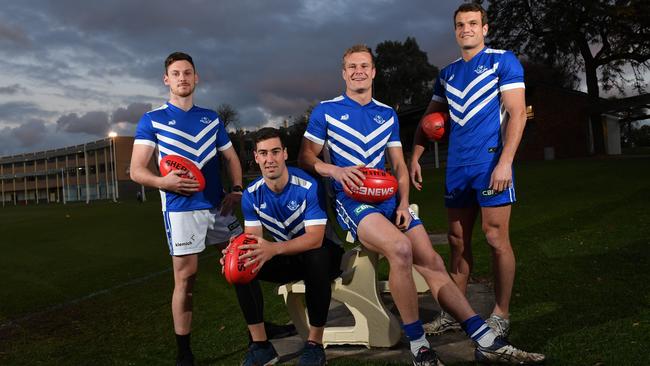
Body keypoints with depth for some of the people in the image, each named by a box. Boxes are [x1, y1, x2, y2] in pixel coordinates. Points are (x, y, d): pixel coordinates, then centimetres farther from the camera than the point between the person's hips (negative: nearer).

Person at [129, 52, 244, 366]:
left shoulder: (211, 118, 14)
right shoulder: (151, 120, 2)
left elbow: (231, 157, 18)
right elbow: (136, 170, -3)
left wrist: (237, 189, -1)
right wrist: (163, 182, -25)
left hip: (218, 206, 4)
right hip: (181, 209, -4)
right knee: (185, 278, -3)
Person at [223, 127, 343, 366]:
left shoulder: (308, 186, -23)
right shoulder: (252, 195, -8)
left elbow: (315, 238, -31)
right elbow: (253, 238, -11)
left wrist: (274, 249, -47)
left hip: (318, 255, -4)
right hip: (287, 258, 5)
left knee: (317, 256, -39)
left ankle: (315, 344, -22)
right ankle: (260, 345, -12)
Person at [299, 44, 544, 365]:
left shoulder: (388, 115, 17)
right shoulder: (326, 111, 5)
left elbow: (399, 166, 16)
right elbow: (305, 159, 4)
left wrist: (403, 203, 0)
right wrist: (335, 170, -15)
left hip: (390, 199, 5)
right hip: (352, 201, -5)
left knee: (432, 262, -8)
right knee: (400, 248, -32)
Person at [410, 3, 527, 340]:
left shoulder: (503, 61, 1)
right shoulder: (447, 73, 17)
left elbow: (517, 113, -7)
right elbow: (430, 119, 22)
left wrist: (505, 162, -17)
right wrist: (415, 157, 11)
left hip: (490, 163, -6)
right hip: (457, 167, 6)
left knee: (495, 239, -3)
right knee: (458, 240, 9)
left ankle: (501, 315, 9)